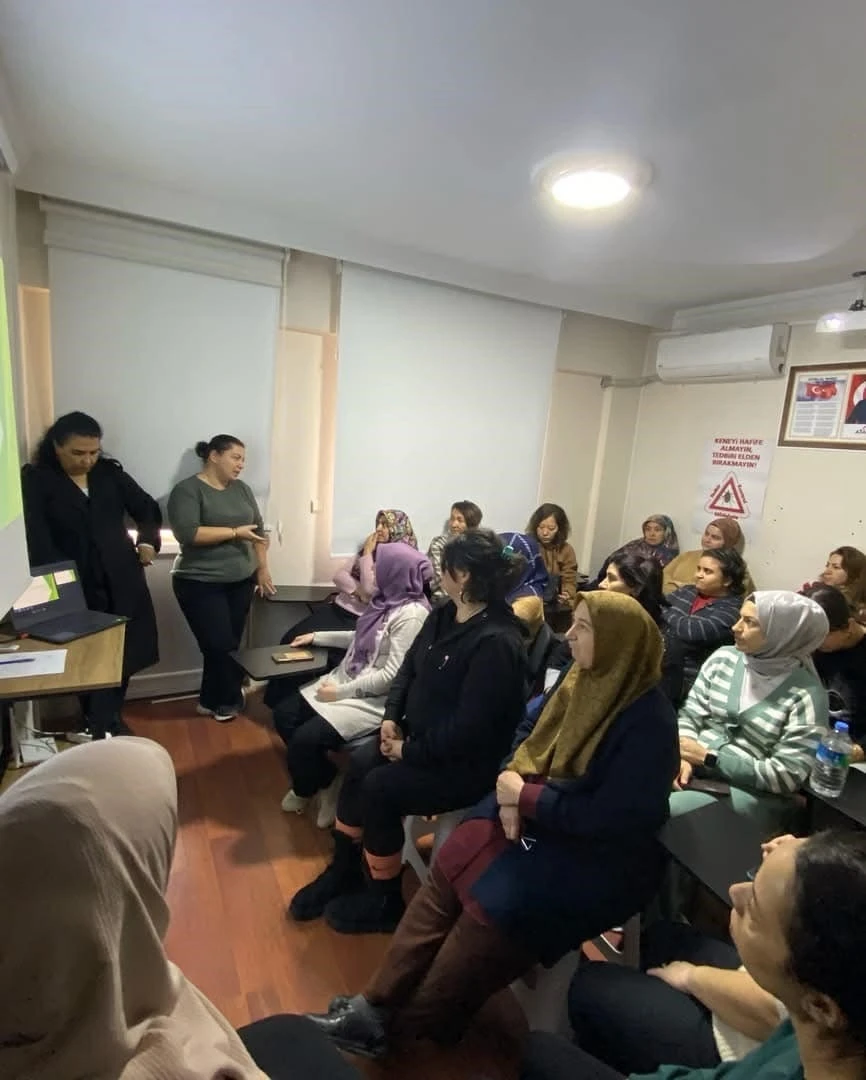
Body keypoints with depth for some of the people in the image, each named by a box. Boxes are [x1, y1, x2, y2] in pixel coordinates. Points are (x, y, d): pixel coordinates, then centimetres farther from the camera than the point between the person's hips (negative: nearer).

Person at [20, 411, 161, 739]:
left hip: (121, 580, 4)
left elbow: (148, 509, 15)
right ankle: (99, 723, 18)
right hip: (76, 586, -3)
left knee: (124, 652, 10)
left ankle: (108, 720, 28)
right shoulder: (35, 480, -4)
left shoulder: (110, 472, 7)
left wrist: (147, 541, -1)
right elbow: (36, 536, -13)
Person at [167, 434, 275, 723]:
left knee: (228, 645, 9)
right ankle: (230, 700, 19)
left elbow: (259, 530, 13)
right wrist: (235, 532, -20)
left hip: (241, 582, 6)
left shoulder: (242, 489, 10)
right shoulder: (187, 490, -9)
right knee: (220, 646, -3)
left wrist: (262, 569, 8)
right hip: (201, 583, -6)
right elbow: (187, 533, -22)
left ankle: (212, 701, 26)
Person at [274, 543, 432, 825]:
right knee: (284, 714, 3)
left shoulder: (411, 615, -23)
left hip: (375, 699, -9)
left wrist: (341, 692, -18)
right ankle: (325, 780, 18)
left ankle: (305, 791, 18)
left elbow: (392, 677, -24)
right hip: (346, 681, 10)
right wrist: (317, 637, 21)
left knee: (304, 739, -17)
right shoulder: (387, 599, 5)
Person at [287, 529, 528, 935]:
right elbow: (409, 667, 9)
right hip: (418, 738, 8)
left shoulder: (496, 643, -27)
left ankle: (385, 901, 8)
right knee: (360, 766, -9)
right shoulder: (444, 615, 3)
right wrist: (391, 717, -5)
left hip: (465, 763, -8)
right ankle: (343, 872, 14)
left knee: (380, 787, -18)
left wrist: (410, 751, -18)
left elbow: (468, 727, -28)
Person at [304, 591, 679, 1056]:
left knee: (497, 904, -16)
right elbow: (528, 733, 8)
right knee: (448, 874, -6)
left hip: (597, 854, -6)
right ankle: (377, 1004, 5)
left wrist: (525, 797, -20)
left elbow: (615, 819, -25)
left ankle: (409, 1025, 7)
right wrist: (513, 781, -11)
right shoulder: (584, 680, 0)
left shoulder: (648, 721, -22)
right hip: (538, 816, 7)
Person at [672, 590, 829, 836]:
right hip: (693, 771, 5)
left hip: (750, 793, -4)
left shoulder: (806, 695, -11)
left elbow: (787, 776, -13)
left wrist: (707, 757, -17)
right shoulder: (723, 657, 2)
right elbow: (690, 715, 6)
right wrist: (683, 757, -14)